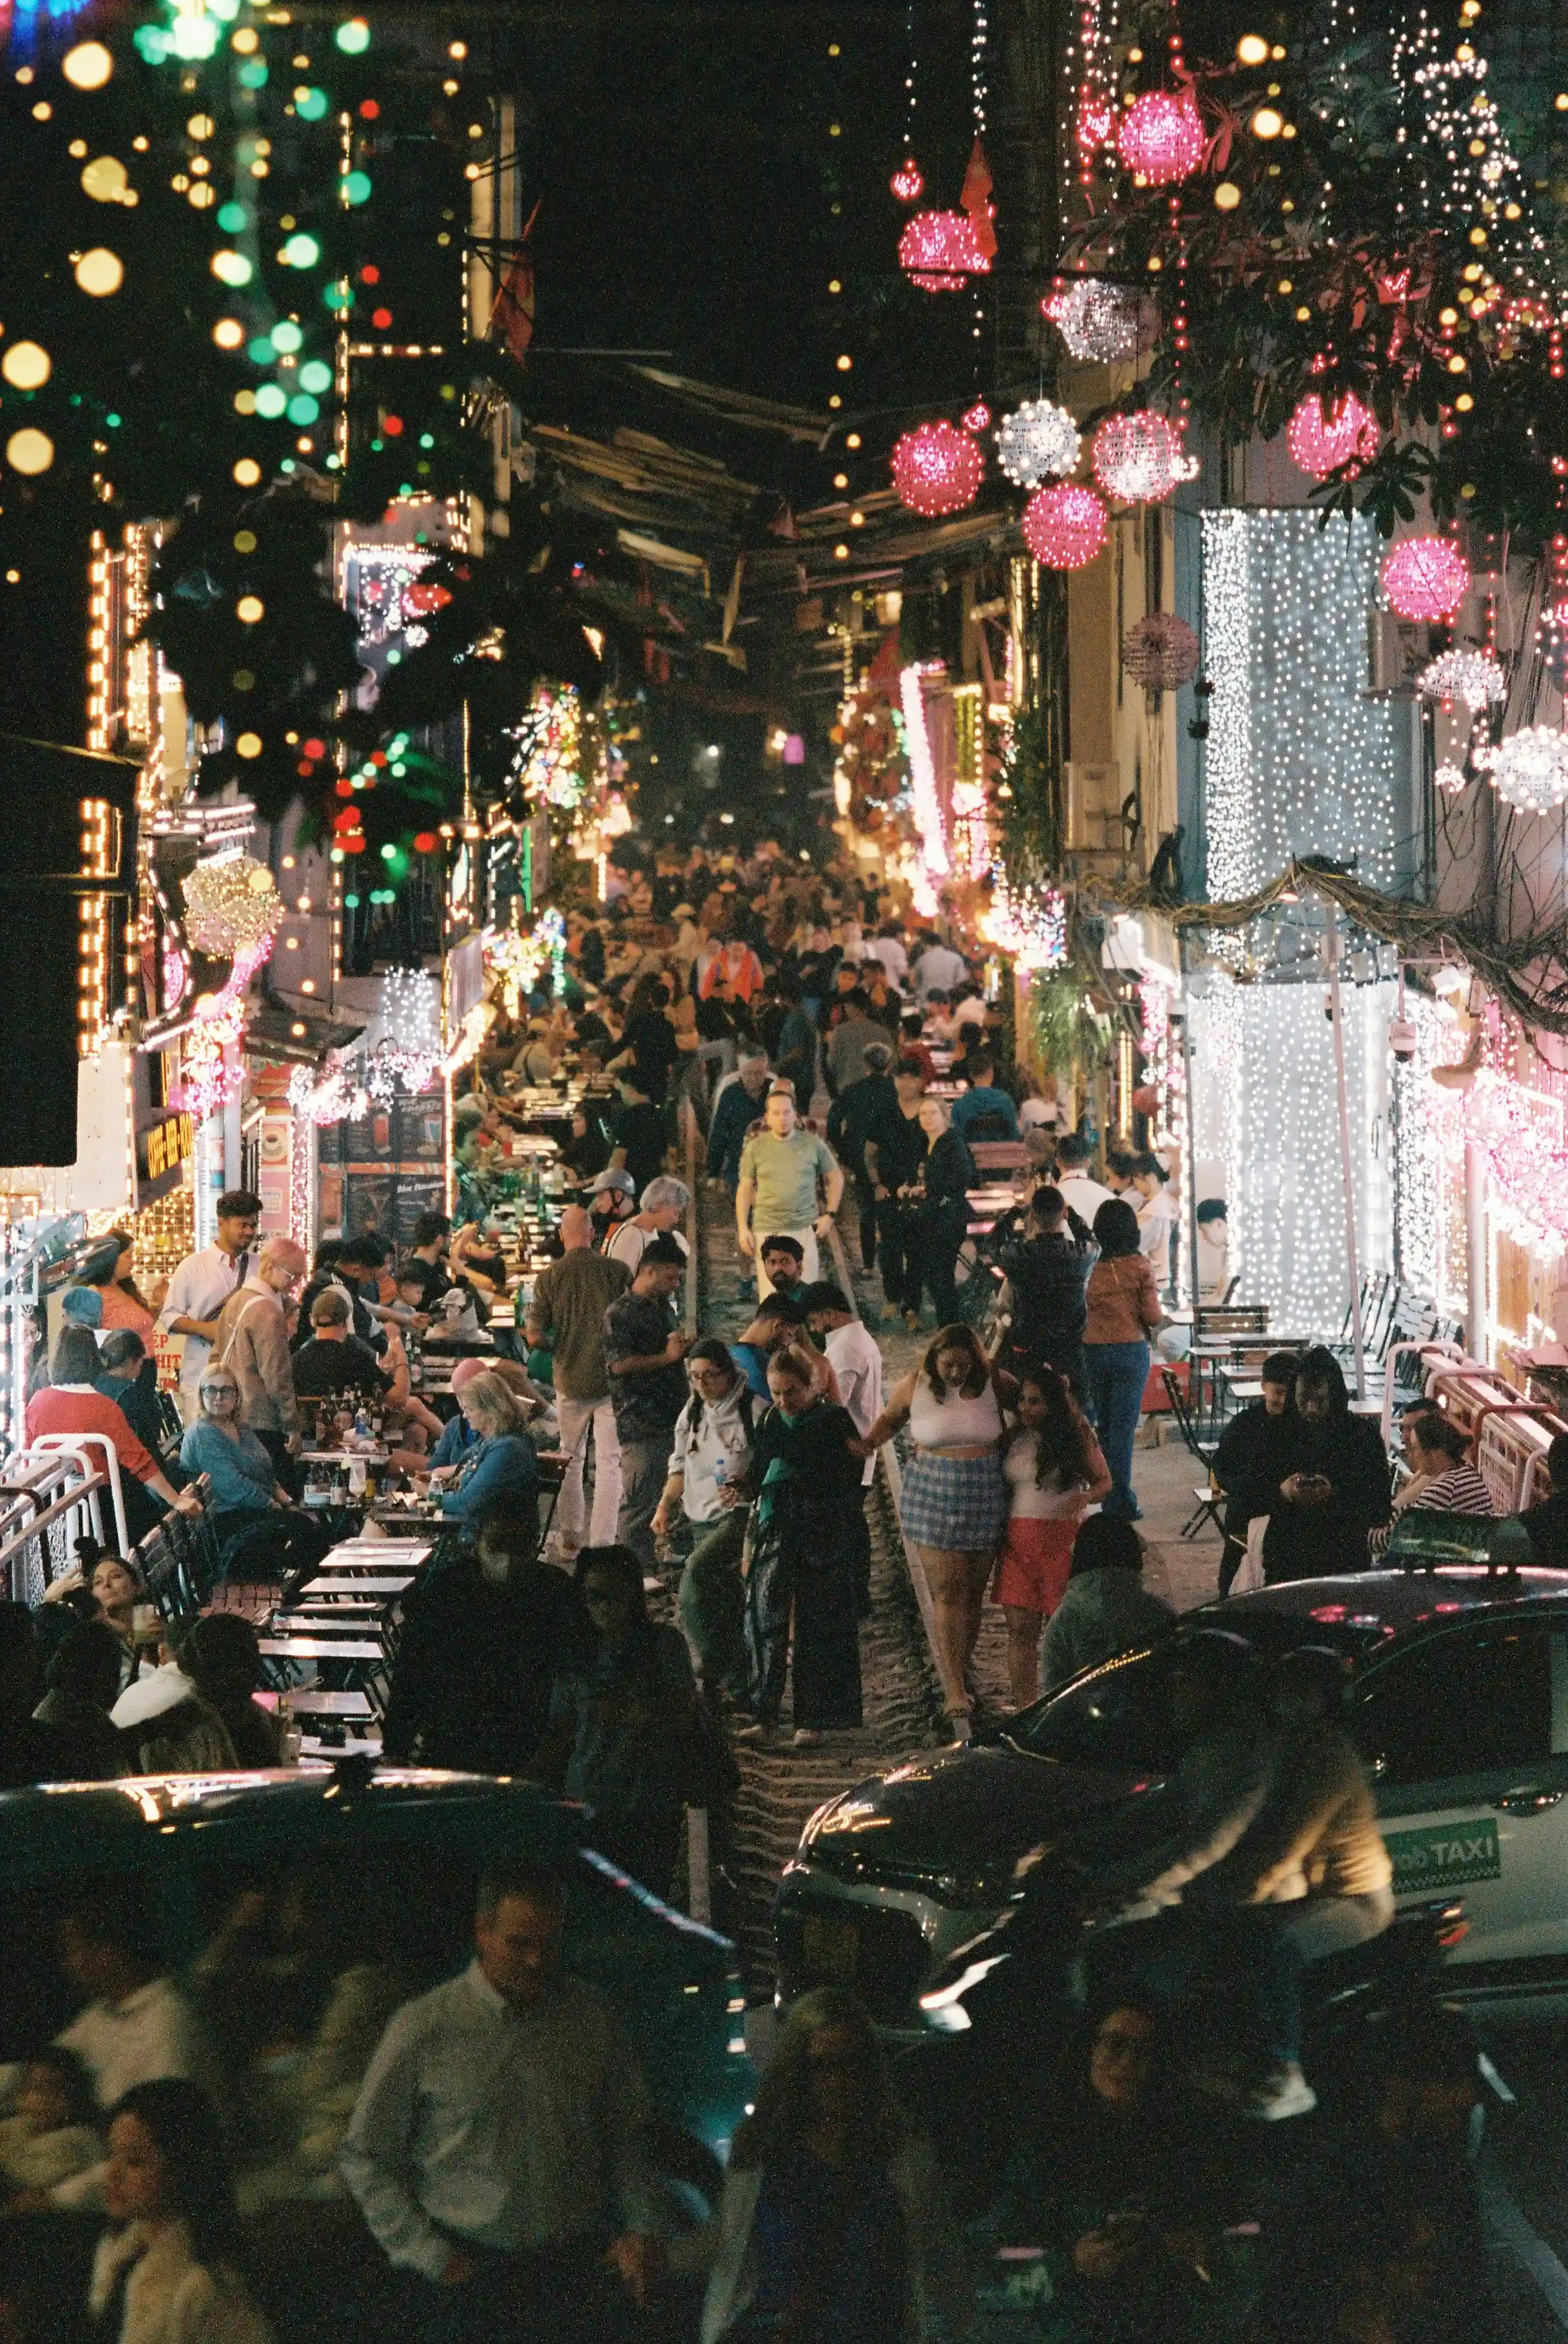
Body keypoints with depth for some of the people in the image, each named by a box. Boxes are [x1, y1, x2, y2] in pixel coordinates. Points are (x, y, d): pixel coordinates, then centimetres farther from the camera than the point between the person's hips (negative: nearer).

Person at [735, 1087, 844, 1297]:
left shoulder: (813, 1143, 5)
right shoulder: (756, 1147, 5)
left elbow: (836, 1178, 16)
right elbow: (745, 1189, 10)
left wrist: (829, 1215, 8)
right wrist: (743, 1229, 3)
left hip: (805, 1230, 0)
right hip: (767, 1230, 0)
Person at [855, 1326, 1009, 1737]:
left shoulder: (992, 1384, -1)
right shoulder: (914, 1387, -3)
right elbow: (890, 1418, 15)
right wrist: (868, 1443, -2)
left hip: (985, 1498, 2)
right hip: (934, 1498, -2)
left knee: (972, 1593, 8)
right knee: (947, 1592, -7)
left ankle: (960, 1676, 23)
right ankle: (956, 1694, -7)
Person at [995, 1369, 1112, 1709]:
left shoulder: (1076, 1437, 0)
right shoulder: (1016, 1437, 9)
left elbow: (1104, 1482, 6)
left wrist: (1084, 1498, -15)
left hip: (1063, 1539, -3)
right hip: (1018, 1542, 3)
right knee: (1020, 1630, 0)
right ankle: (1023, 1711, 3)